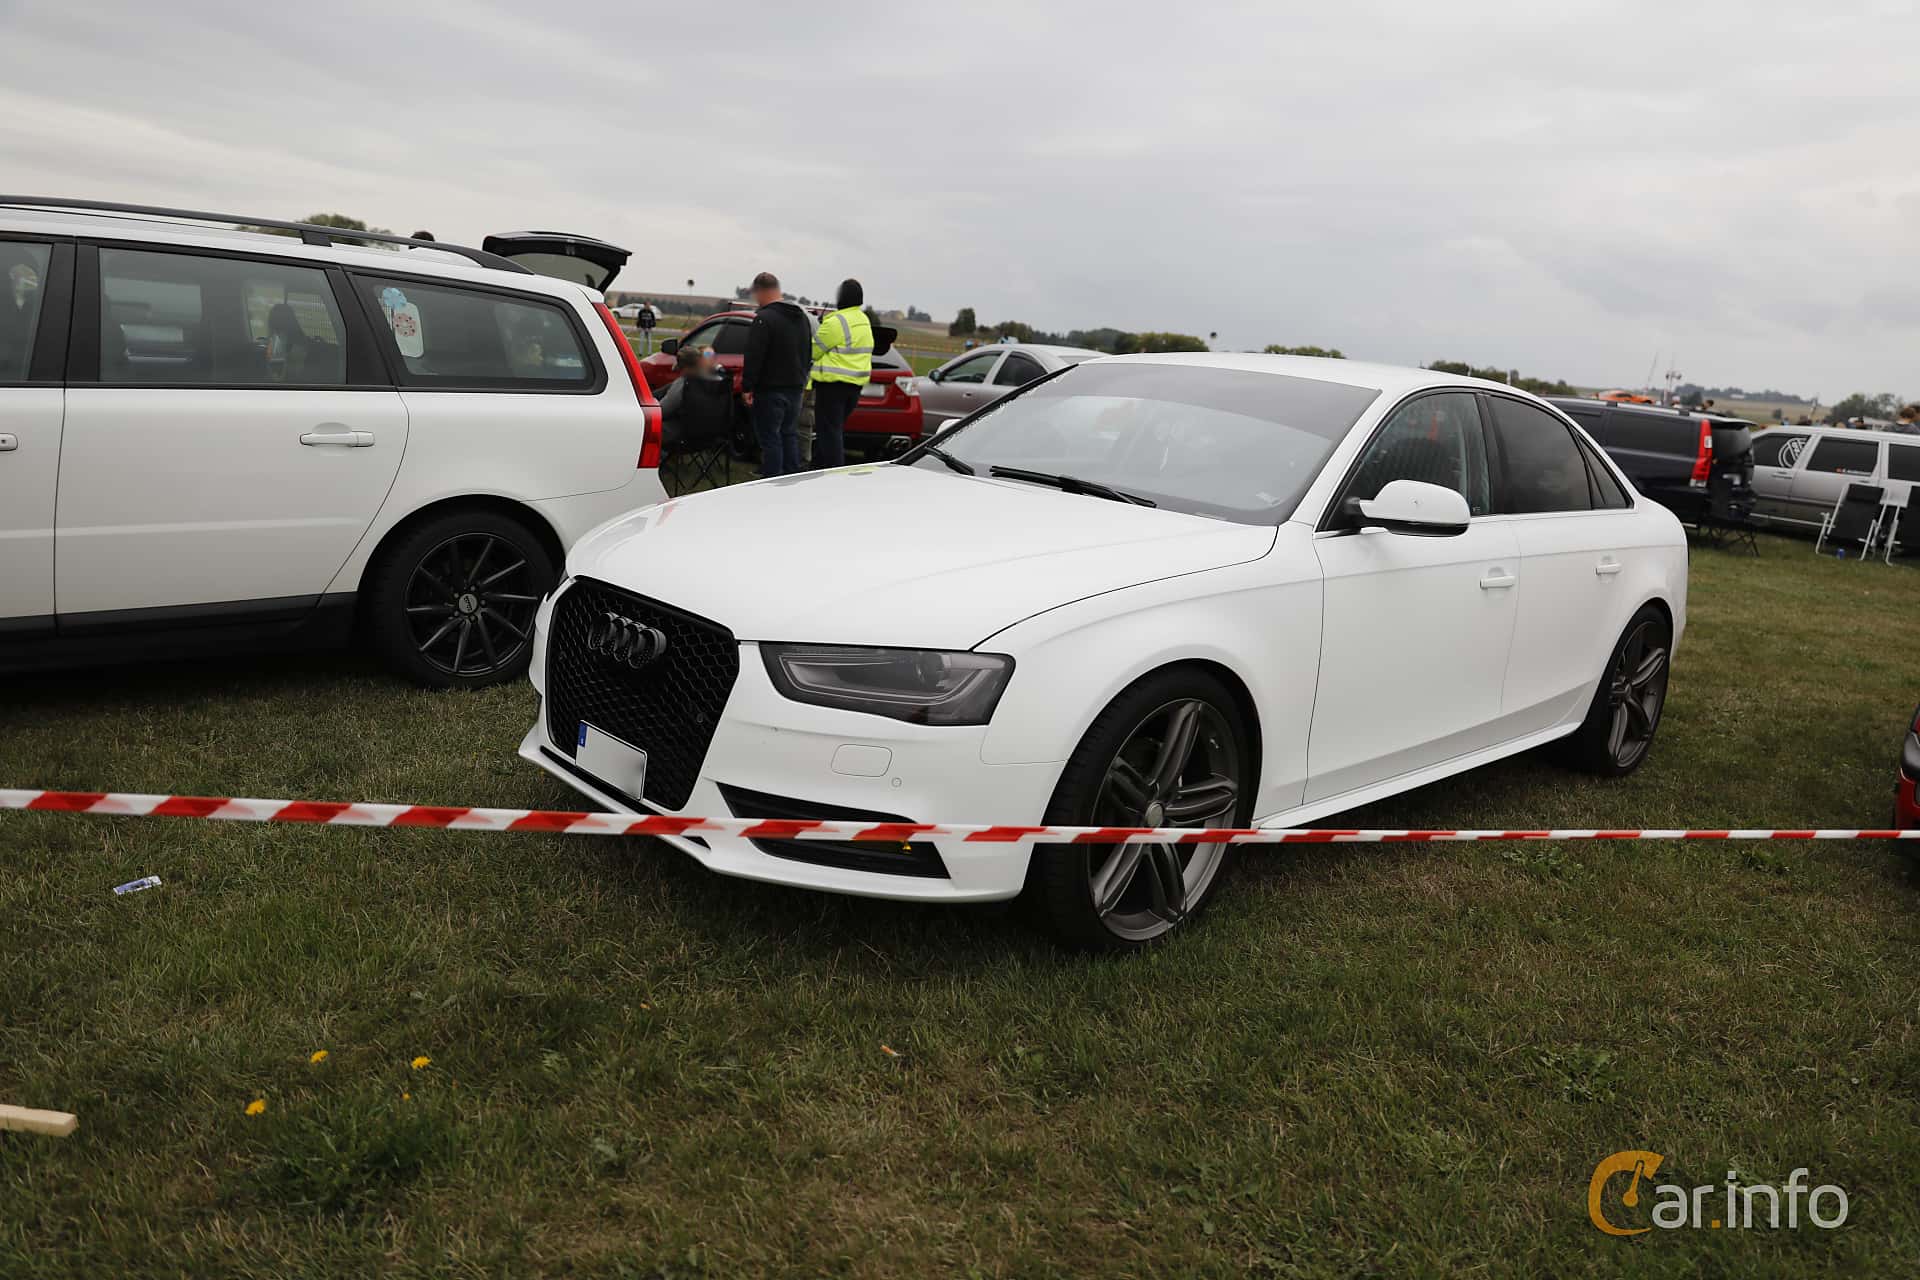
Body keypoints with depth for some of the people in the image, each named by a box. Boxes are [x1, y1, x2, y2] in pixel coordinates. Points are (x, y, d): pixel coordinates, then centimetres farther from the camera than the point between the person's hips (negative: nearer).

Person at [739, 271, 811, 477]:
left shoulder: (764, 319, -15)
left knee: (770, 438, -4)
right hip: (795, 388, 8)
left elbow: (754, 357, -19)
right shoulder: (801, 317, 13)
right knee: (790, 435, 17)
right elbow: (808, 352, 21)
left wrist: (747, 387, -14)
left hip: (770, 390, -8)